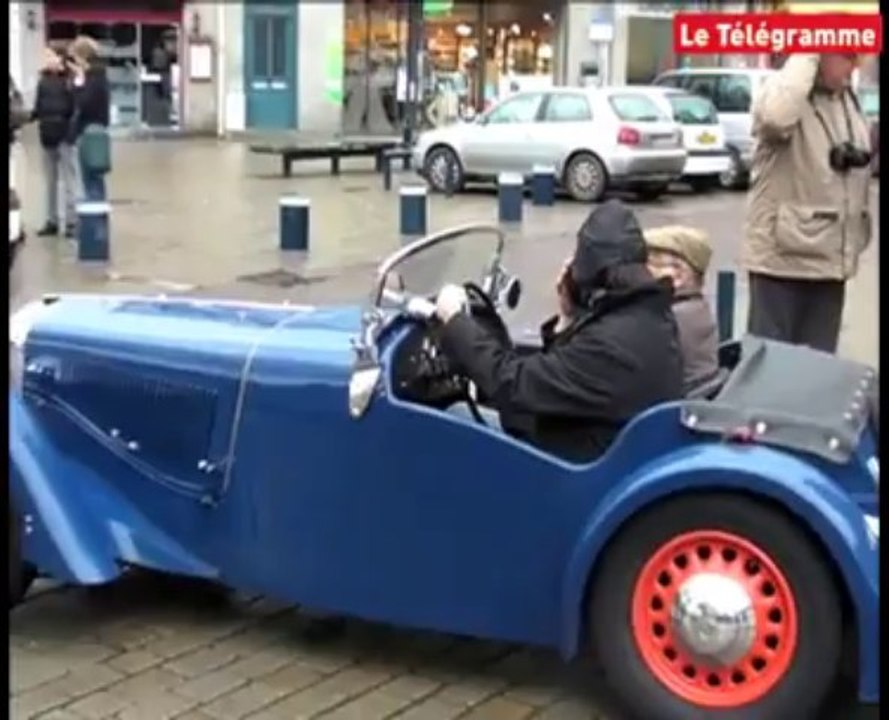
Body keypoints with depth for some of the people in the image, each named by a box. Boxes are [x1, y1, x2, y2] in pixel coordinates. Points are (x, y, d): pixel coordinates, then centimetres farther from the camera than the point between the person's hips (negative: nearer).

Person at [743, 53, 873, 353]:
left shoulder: (849, 101, 12)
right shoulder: (782, 90, -12)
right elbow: (776, 117, -38)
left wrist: (859, 235, 19)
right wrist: (806, 55, -28)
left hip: (830, 258, 7)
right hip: (783, 256, -7)